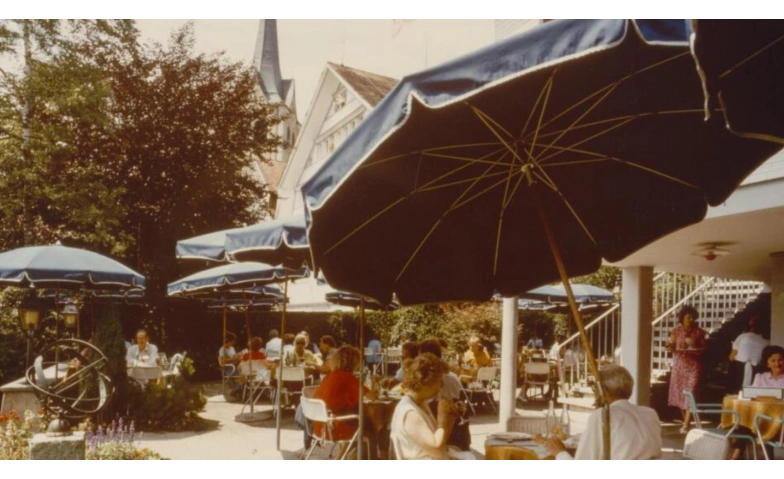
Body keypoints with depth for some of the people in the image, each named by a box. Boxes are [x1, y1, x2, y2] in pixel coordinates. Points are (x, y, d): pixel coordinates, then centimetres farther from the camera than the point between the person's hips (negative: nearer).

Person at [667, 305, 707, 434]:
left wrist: (696, 350, -17)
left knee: (690, 394, -9)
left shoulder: (698, 332, 0)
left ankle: (686, 425, -9)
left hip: (693, 365, -2)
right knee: (679, 393, 6)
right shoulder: (676, 331, 1)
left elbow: (703, 348, 4)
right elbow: (671, 346, 1)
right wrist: (671, 348, -21)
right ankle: (686, 422, 23)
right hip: (679, 364, 2)